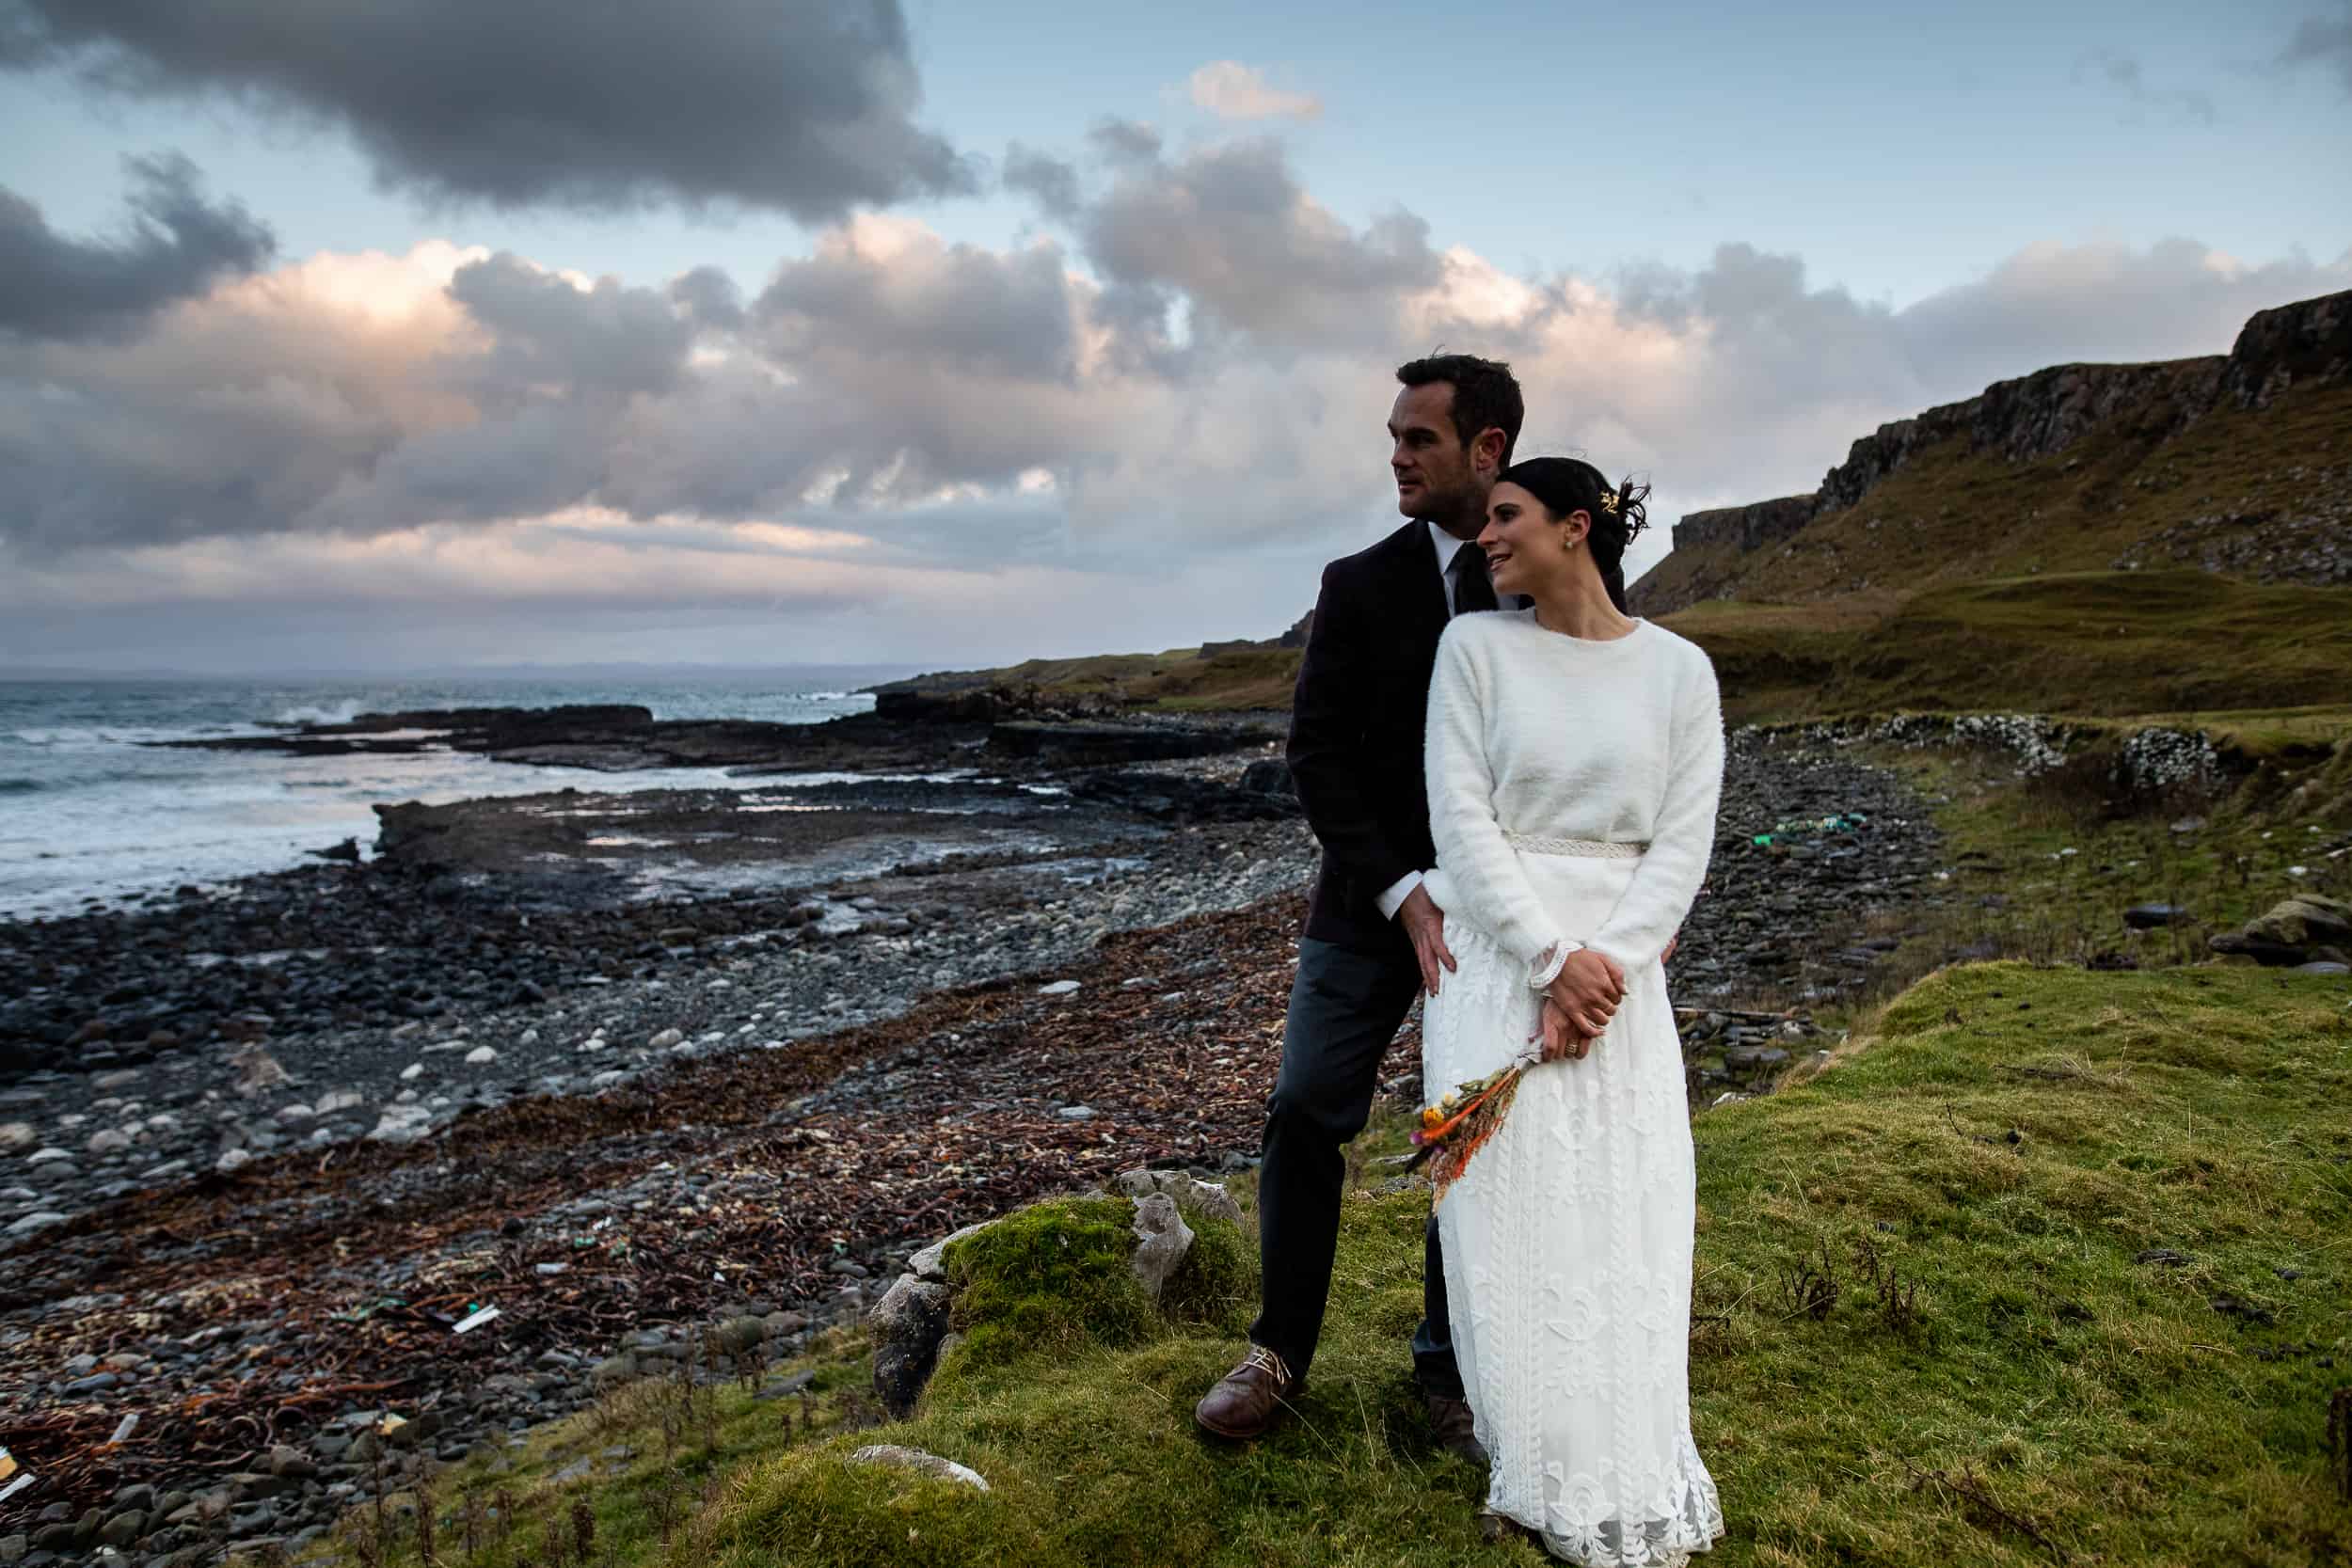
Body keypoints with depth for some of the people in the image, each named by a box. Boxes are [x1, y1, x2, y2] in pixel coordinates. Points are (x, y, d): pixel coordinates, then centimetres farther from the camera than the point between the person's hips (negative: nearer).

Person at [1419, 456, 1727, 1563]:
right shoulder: (1475, 646, -1)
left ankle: (1634, 1479, 19)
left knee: (1624, 1209, 3)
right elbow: (1460, 820, -7)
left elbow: (1682, 842, -1)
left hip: (1620, 963, 1)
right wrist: (1552, 959, -14)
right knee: (1510, 1203, 0)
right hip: (1494, 954, -1)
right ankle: (1554, 1474, 16)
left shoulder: (1679, 670, 2)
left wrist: (1606, 971, -13)